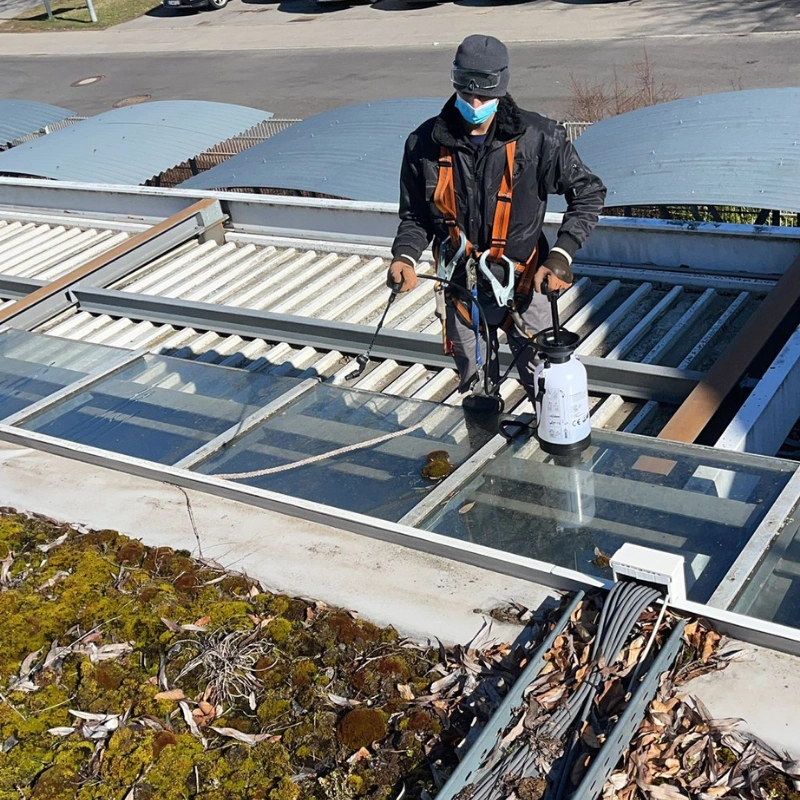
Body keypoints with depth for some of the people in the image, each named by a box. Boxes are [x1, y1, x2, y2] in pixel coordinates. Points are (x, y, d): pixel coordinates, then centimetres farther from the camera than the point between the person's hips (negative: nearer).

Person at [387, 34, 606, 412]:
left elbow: (588, 192, -4)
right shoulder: (425, 144, -7)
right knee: (477, 397, 18)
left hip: (523, 284, -2)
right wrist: (405, 257, -14)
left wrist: (562, 254, -15)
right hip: (463, 291, 2)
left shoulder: (537, 138, -14)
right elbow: (415, 215, 5)